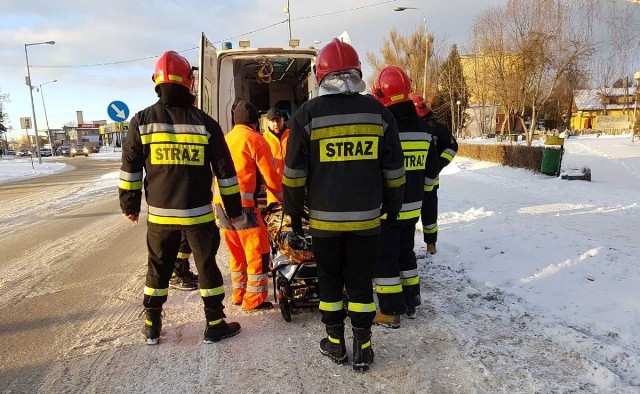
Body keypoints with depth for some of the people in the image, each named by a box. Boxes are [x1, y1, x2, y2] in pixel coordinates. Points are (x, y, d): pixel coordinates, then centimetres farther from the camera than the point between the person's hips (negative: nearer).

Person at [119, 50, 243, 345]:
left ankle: (152, 327, 27)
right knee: (207, 267, 11)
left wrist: (130, 205, 13)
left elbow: (130, 169, 2)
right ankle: (215, 325, 18)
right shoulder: (205, 123, -4)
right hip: (199, 214, -1)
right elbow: (225, 171, -2)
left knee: (158, 269, 17)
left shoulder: (142, 121, -2)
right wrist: (234, 209, 6)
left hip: (160, 214, 2)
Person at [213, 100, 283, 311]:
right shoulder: (255, 139, -4)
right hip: (242, 203, -7)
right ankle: (254, 300, 7)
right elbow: (270, 176, -5)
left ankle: (239, 294, 26)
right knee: (258, 252, 3)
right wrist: (283, 197, 8)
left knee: (236, 251, 18)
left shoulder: (226, 139, 17)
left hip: (221, 202, 7)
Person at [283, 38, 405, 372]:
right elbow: (393, 170, 4)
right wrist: (392, 207, 17)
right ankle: (362, 350, 21)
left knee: (330, 281, 15)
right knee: (361, 283, 12)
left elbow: (294, 172, -4)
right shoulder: (379, 112, 0)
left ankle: (335, 344, 27)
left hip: (324, 219, -1)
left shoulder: (308, 114, -6)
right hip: (367, 218, 2)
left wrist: (294, 212, 8)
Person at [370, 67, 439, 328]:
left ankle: (390, 312, 12)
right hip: (412, 207, 7)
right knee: (406, 252, 20)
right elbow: (431, 170, 13)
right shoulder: (423, 130, 4)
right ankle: (411, 303, 31)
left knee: (385, 259, 4)